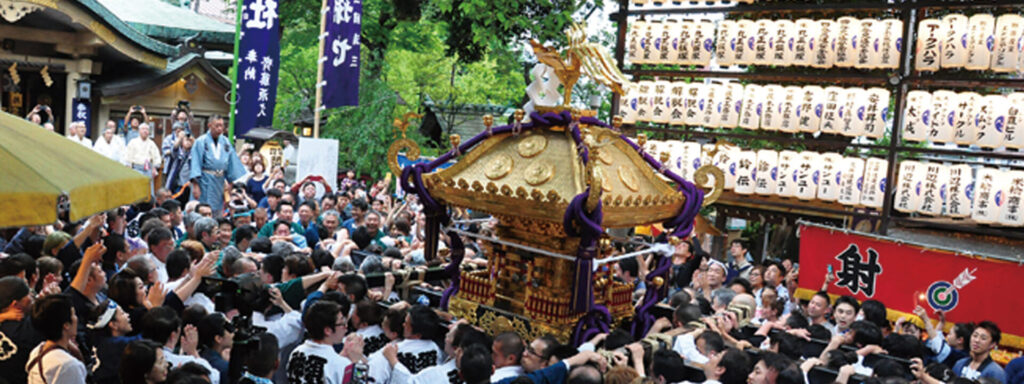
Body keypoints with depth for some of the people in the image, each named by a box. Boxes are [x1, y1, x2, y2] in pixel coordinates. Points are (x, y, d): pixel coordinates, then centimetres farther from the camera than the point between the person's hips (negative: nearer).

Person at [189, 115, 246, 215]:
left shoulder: (226, 142, 7)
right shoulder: (200, 142, -5)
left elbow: (234, 163, 7)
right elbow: (195, 163, -10)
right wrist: (195, 185, -17)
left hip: (219, 182, 4)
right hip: (205, 182, -4)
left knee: (217, 213, 9)